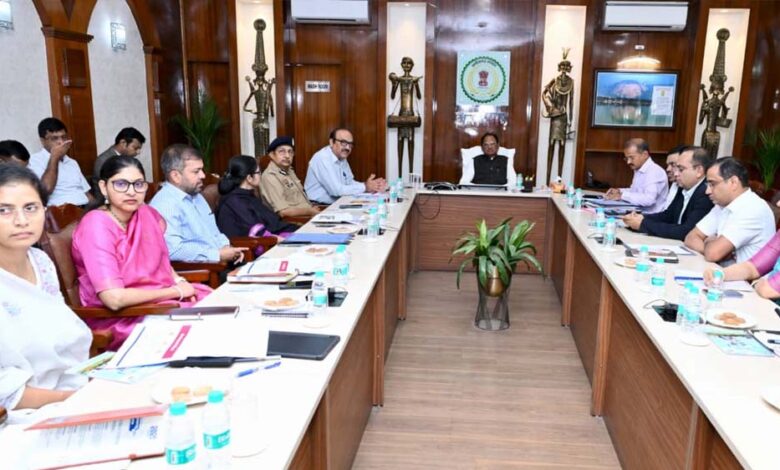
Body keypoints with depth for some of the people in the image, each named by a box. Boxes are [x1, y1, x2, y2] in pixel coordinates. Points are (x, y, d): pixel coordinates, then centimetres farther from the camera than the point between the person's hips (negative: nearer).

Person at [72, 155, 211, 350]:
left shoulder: (146, 213, 1)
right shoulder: (96, 226, -18)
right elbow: (114, 298, -26)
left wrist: (178, 281, 0)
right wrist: (177, 291, -18)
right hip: (120, 318, -7)